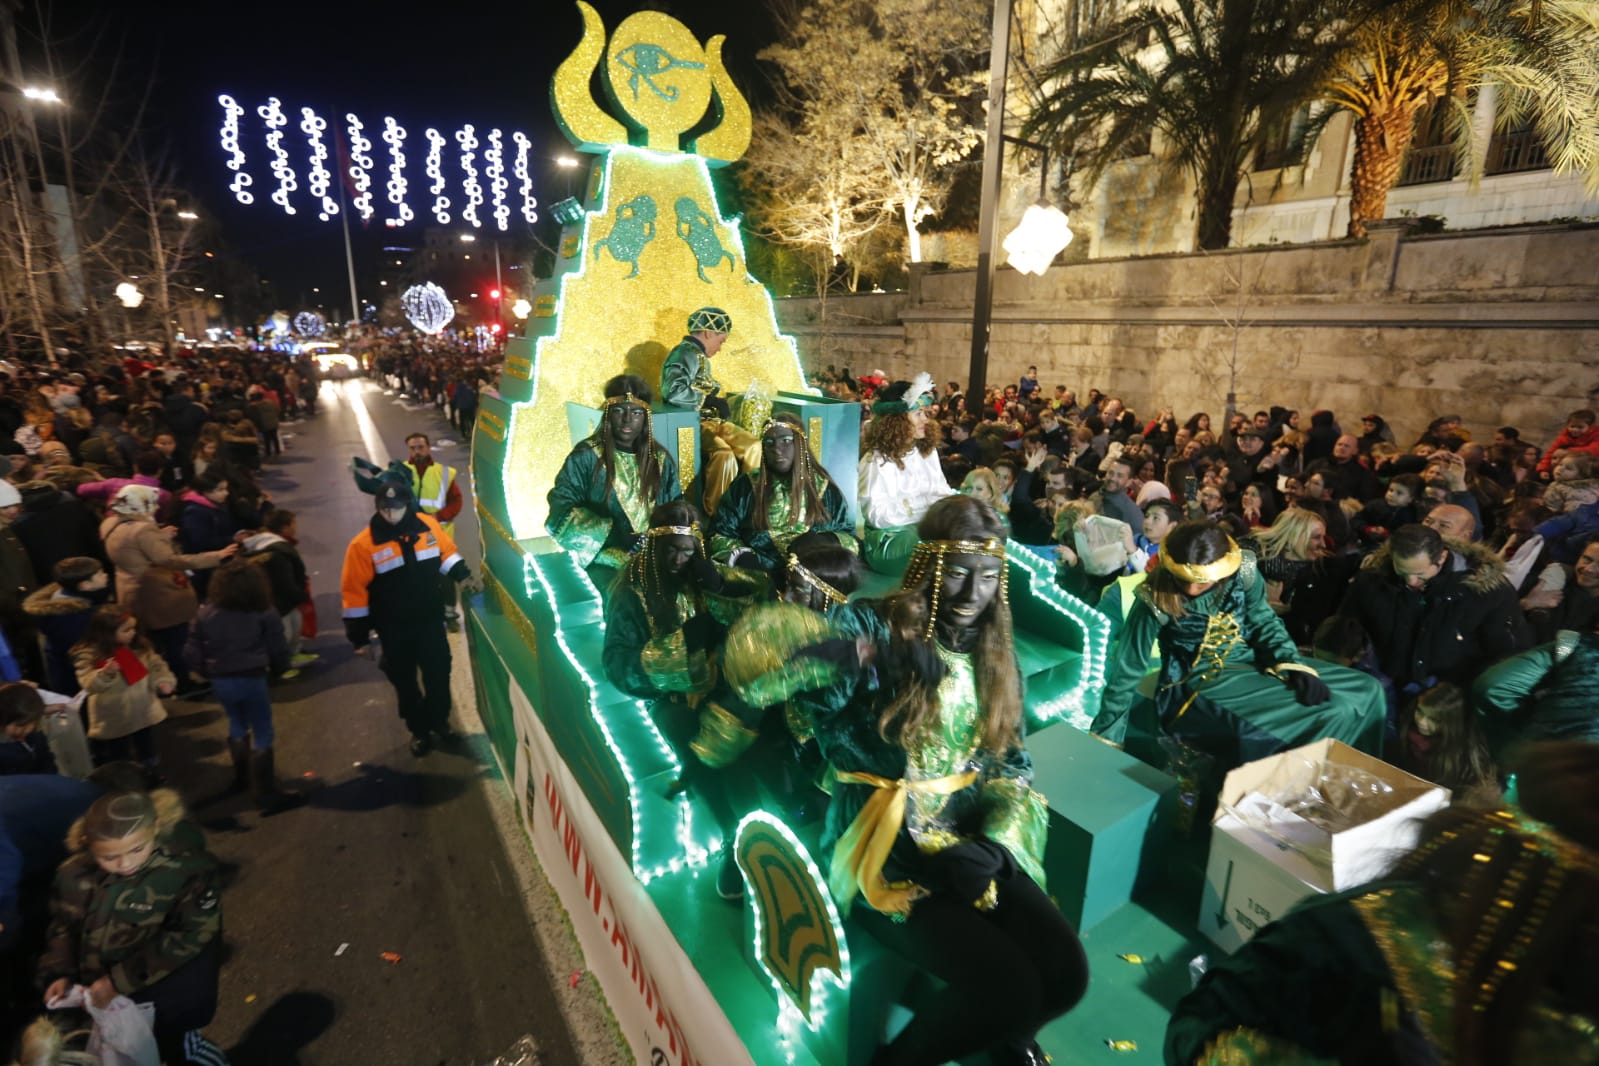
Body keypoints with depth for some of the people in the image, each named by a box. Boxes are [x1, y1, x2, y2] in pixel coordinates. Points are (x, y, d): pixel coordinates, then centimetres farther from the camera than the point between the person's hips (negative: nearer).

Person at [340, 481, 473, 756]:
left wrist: (463, 576, -8)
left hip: (430, 618, 2)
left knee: (439, 672, 12)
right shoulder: (364, 544, -15)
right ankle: (418, 730, 31)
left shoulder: (428, 525, -8)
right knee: (404, 681, 12)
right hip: (394, 628, -2)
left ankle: (440, 721, 35)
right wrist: (359, 636, -9)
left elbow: (446, 552, 10)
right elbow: (354, 591, -11)